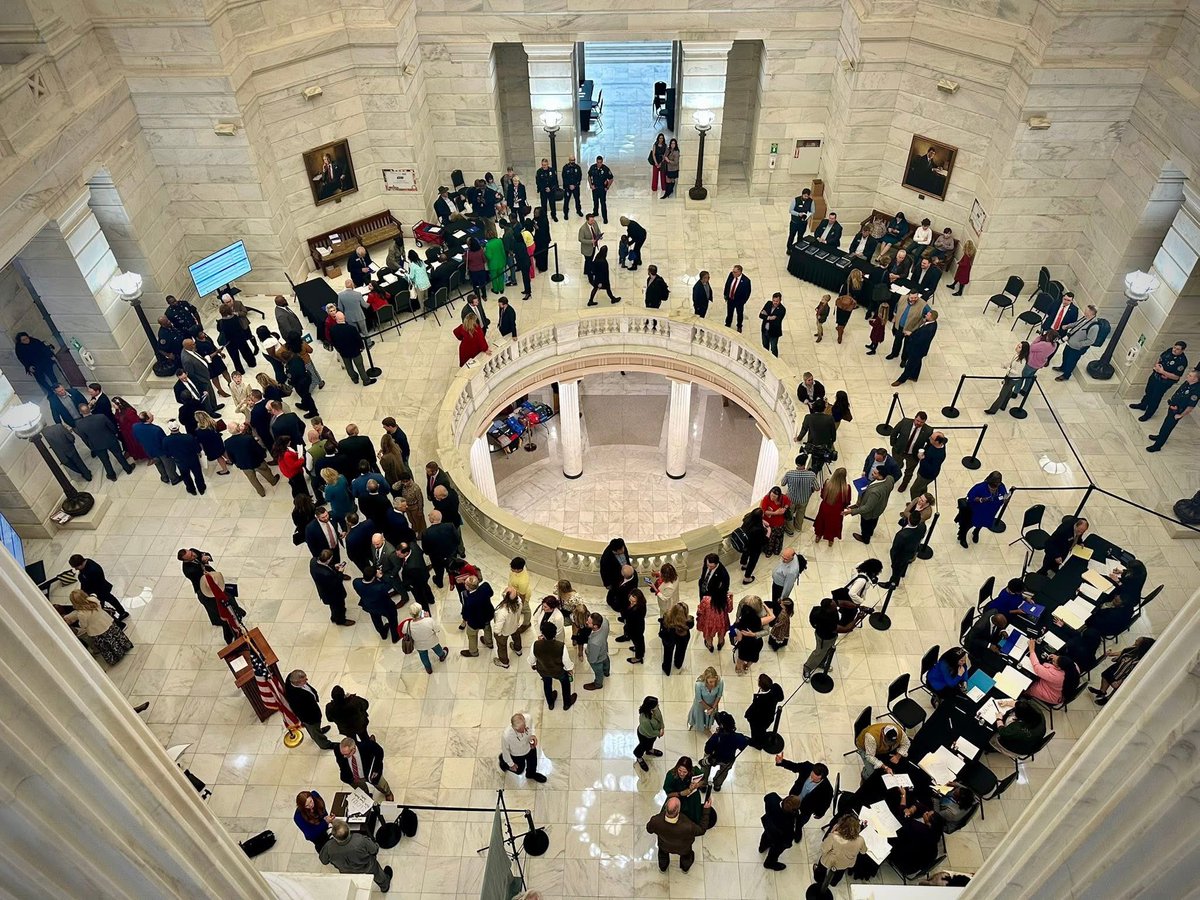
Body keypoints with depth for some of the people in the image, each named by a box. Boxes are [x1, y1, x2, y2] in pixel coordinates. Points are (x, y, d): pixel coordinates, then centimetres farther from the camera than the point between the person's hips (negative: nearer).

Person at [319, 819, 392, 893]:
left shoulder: (329, 847, -36)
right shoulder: (361, 840, -42)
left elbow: (323, 861, -12)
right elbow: (374, 850, -23)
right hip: (367, 870, -1)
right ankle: (385, 887, 62)